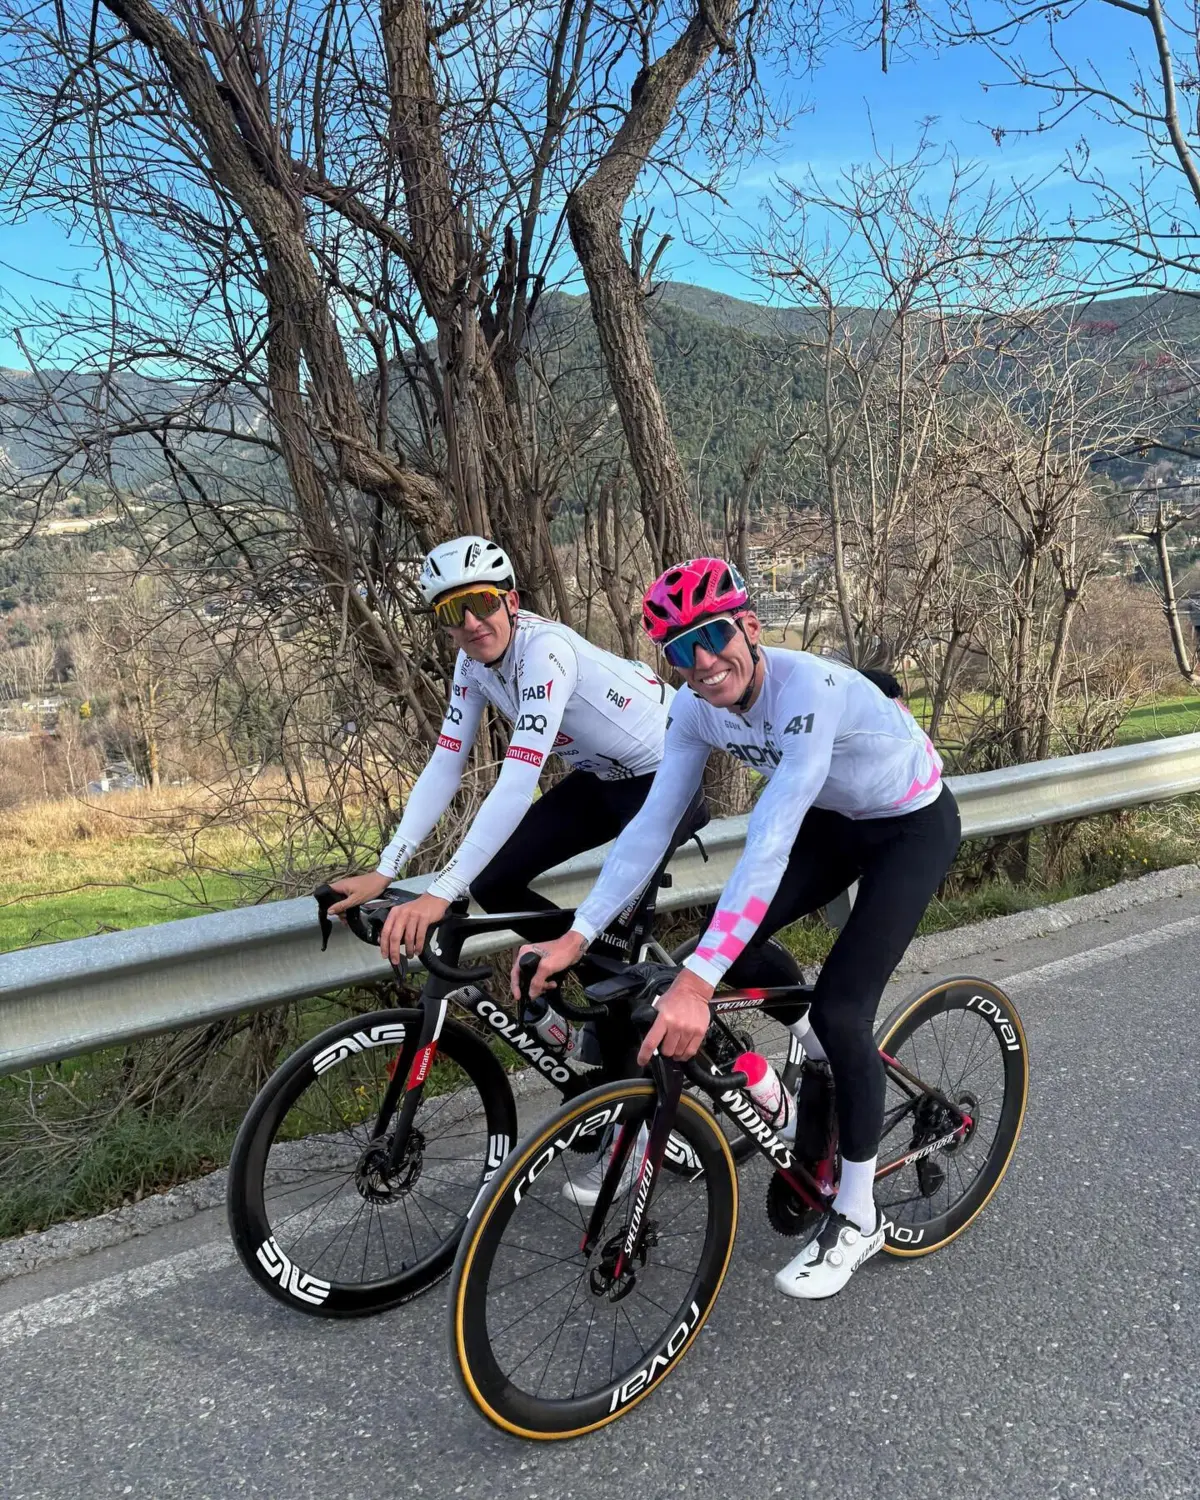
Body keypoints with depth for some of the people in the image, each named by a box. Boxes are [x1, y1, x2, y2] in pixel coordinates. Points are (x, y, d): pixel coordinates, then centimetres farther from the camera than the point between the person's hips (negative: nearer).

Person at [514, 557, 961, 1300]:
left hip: (914, 826, -6)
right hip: (835, 821, 6)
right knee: (729, 941, -9)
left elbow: (769, 843, -46)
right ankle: (822, 1053, 22)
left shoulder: (810, 689, -38)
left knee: (841, 1008, -14)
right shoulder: (698, 710, -17)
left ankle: (858, 1215, 7)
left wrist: (697, 982, -52)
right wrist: (577, 936, -23)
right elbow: (652, 825, -16)